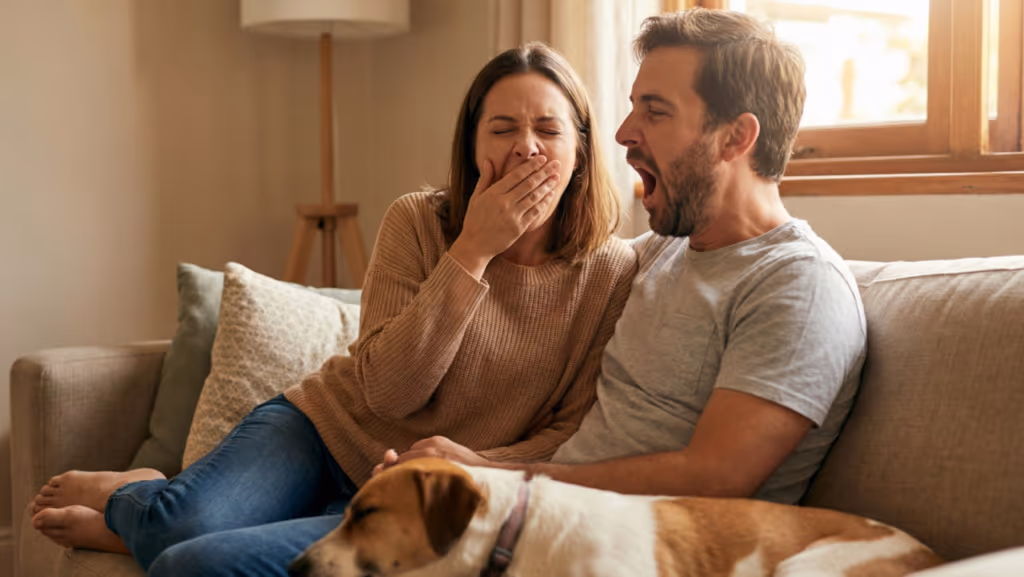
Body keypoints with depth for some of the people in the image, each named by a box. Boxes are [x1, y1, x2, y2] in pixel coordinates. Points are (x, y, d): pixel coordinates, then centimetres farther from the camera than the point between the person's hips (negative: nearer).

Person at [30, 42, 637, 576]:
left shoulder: (614, 274, -7)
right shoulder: (417, 222, -6)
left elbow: (574, 433, -3)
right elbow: (388, 392, -15)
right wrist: (472, 249, -21)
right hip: (324, 426, 1)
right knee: (185, 522, -29)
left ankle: (139, 523, 10)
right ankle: (127, 494, 7)